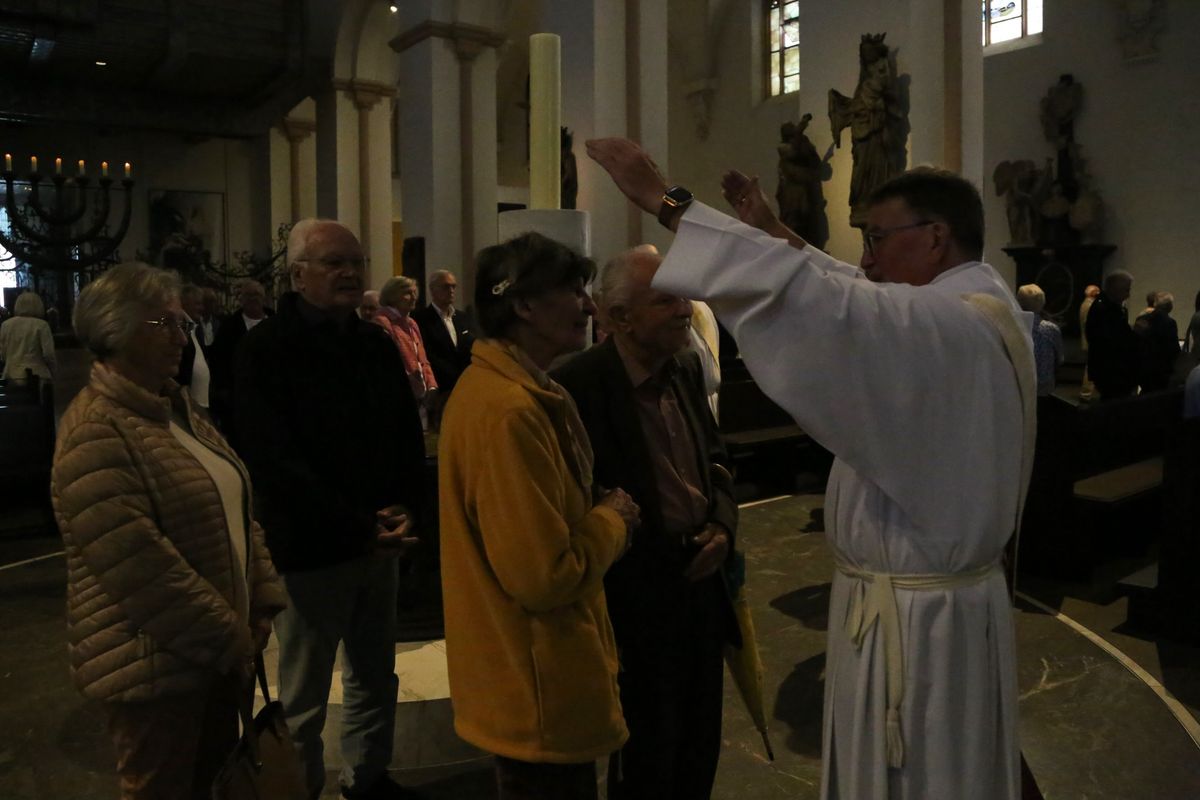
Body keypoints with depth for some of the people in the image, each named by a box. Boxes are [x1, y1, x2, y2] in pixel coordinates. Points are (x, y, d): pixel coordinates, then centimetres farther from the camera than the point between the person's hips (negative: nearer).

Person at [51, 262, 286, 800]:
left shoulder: (176, 408, 9)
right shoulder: (95, 433, -19)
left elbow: (236, 511, 11)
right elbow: (138, 564, -25)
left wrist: (261, 606, 3)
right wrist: (226, 636, -16)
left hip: (218, 652, 8)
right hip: (153, 666, -8)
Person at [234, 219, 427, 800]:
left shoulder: (377, 345, 8)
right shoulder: (264, 350, -11)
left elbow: (407, 435, 10)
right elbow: (275, 460, -18)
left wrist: (407, 507, -8)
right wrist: (356, 527, -19)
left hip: (380, 541, 6)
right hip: (309, 547, -6)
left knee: (375, 680, 19)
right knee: (304, 696, 9)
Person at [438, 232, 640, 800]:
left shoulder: (520, 392, 6)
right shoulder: (509, 410, -27)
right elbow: (544, 577, -28)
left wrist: (599, 511, 1)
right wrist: (612, 519, -12)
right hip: (539, 687, -10)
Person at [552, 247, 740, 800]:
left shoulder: (687, 368, 2)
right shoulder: (578, 385, -21)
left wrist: (722, 526, -3)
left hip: (700, 582, 7)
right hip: (638, 596, -7)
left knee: (700, 748, 23)